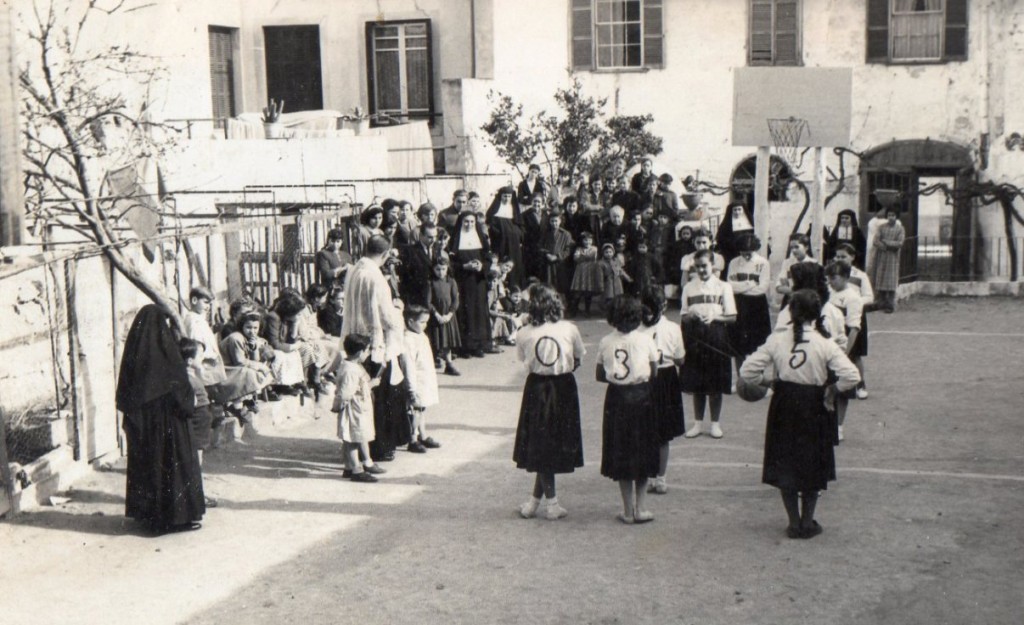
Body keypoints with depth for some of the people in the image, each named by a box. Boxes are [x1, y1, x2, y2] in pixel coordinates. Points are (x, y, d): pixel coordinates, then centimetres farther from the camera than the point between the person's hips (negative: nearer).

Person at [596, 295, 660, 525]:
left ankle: (628, 510, 12)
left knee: (620, 454, 10)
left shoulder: (606, 342, -5)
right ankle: (640, 508, 11)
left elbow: (600, 375, 1)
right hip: (641, 397, -1)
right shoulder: (646, 341, -9)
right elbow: (653, 373, -5)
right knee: (642, 452, 11)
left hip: (616, 398, 1)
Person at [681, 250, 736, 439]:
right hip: (694, 337, 2)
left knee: (716, 386, 4)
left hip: (716, 337, -2)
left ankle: (715, 423, 16)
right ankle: (698, 423, 19)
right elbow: (684, 317, 9)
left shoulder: (723, 287, 0)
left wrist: (714, 317, -17)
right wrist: (690, 315, -13)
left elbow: (732, 317, -1)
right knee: (696, 385, 7)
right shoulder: (689, 288, 6)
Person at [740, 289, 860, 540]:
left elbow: (747, 371, -8)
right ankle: (807, 522, 20)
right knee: (812, 467, 15)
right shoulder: (825, 345, -13)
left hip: (784, 406, 2)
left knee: (785, 465, 14)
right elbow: (851, 376, -21)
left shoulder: (776, 340, -8)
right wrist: (832, 390, -4)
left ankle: (794, 523, 19)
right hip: (813, 407, -2)